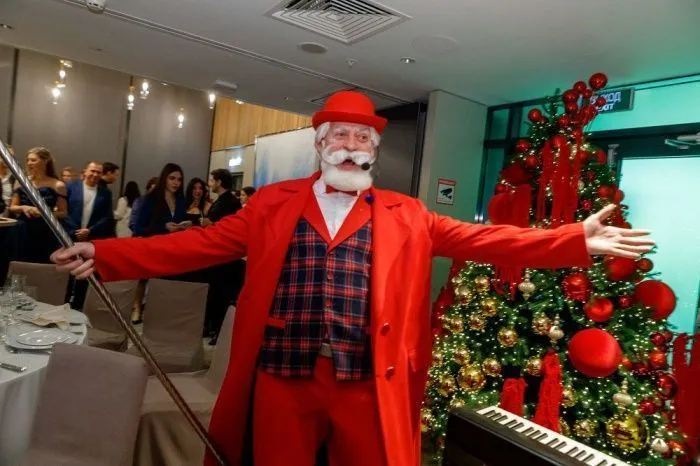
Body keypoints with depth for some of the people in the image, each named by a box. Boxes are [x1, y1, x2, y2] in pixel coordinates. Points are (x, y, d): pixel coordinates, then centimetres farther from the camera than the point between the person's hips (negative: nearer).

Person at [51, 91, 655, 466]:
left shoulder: (405, 216, 5)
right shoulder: (273, 204, 5)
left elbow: (482, 239, 0)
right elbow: (198, 245, 3)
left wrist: (576, 240, -9)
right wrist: (105, 254, -4)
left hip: (366, 386, 0)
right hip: (281, 379, 1)